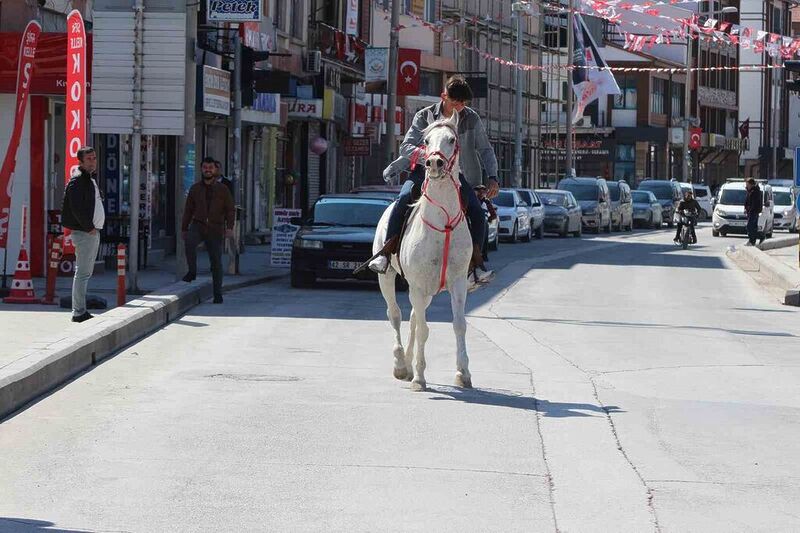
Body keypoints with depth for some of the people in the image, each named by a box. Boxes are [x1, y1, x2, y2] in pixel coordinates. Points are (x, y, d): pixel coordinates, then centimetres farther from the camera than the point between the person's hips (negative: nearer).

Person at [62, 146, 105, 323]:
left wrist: (95, 227, 12)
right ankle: (79, 313, -8)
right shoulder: (77, 180, -13)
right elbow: (76, 208, -22)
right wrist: (89, 227, -18)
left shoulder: (90, 180, 19)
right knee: (82, 273, -9)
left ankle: (80, 310, 19)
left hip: (92, 231, 10)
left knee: (86, 272, 13)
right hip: (84, 233, -10)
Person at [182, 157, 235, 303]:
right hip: (198, 226, 0)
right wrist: (184, 229, 9)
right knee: (189, 241, -33)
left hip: (215, 229, 0)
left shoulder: (223, 189, 8)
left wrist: (229, 227, -12)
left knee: (216, 262, -1)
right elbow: (188, 210, 14)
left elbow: (229, 210, 4)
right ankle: (192, 272, -18)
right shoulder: (195, 189, 12)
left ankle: (218, 295, 7)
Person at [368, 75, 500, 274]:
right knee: (404, 199, -28)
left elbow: (485, 150, 7)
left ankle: (475, 259, 0)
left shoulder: (472, 119, 1)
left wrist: (493, 178, -8)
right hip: (425, 171, -2)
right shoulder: (424, 116, -2)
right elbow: (406, 146, -8)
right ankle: (386, 253, -26)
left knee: (477, 213, -16)